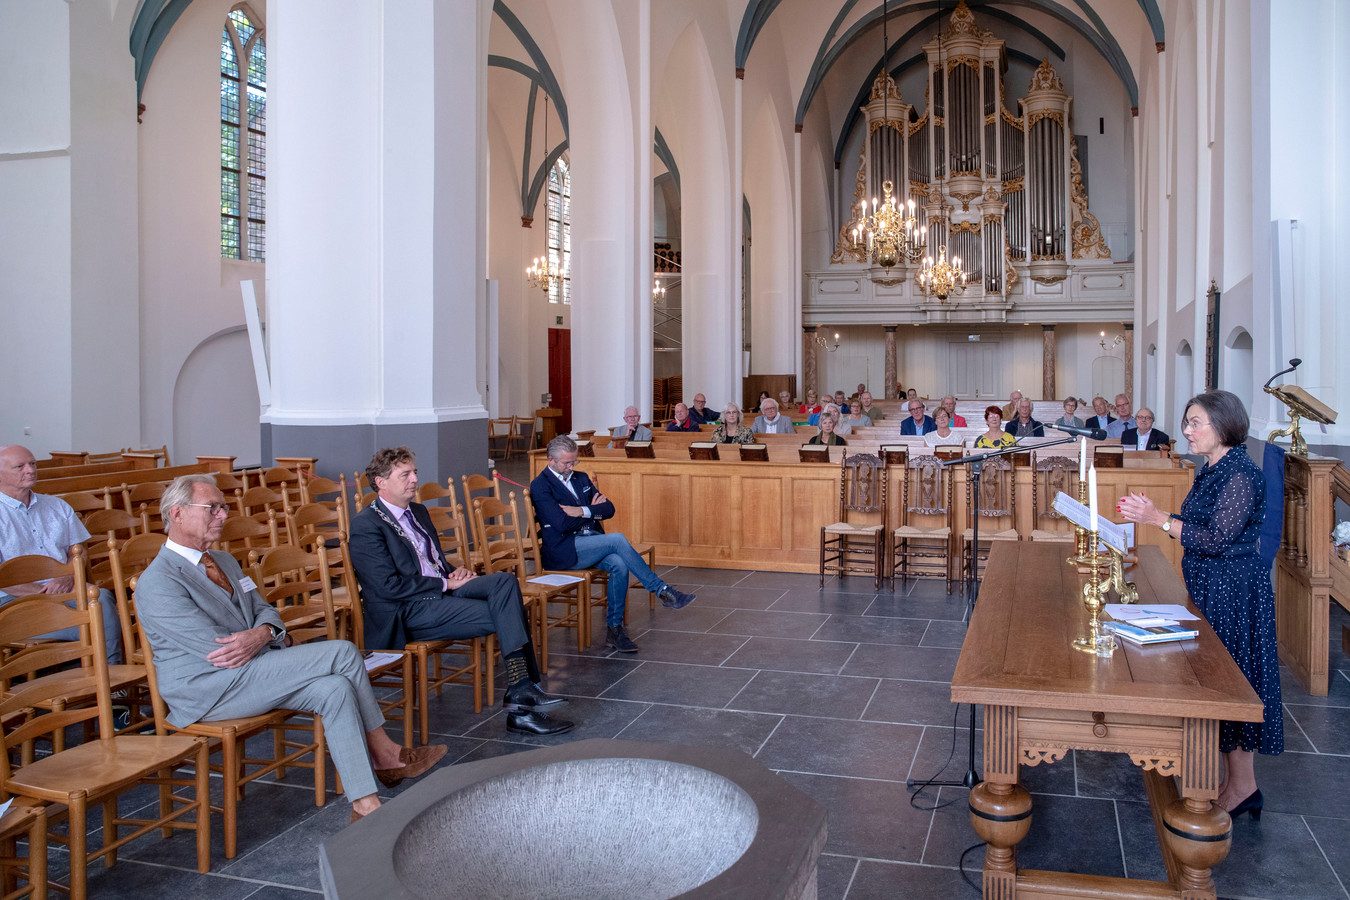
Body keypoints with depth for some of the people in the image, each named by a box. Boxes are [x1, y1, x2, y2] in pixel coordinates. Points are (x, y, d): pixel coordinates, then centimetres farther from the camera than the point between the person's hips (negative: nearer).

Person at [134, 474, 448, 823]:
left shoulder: (223, 561, 16)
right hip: (206, 691, -9)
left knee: (335, 688, -18)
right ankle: (385, 753, -9)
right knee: (343, 652, -20)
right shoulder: (157, 583, -13)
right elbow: (219, 650, -18)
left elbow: (264, 610, 14)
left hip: (249, 673, 9)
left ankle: (365, 804, -14)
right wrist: (278, 639, -7)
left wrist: (263, 634, -11)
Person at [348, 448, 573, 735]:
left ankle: (522, 688, -25)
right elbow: (389, 586, -16)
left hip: (440, 591, 8)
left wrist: (453, 572, 5)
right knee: (505, 617, -21)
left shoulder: (418, 511, 20)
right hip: (410, 612, -8)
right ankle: (521, 711, -18)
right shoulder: (366, 525, -8)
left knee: (504, 580, -19)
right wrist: (446, 584, -14)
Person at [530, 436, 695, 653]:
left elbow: (609, 509, 10)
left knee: (619, 565, -25)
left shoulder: (581, 478, 18)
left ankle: (614, 628, -16)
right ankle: (662, 590, -20)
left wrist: (583, 511, -9)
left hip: (590, 543, 7)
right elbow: (562, 523, -16)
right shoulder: (540, 486, -4)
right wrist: (593, 511, -3)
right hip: (563, 551, -7)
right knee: (618, 540, -27)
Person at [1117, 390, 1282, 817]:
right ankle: (1236, 781, 25)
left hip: (1233, 590, -9)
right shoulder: (1211, 470, 10)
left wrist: (1158, 518, -22)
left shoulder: (1241, 474, -18)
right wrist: (1149, 513, 5)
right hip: (1208, 588, 9)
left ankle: (1243, 786, 12)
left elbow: (1217, 539, -23)